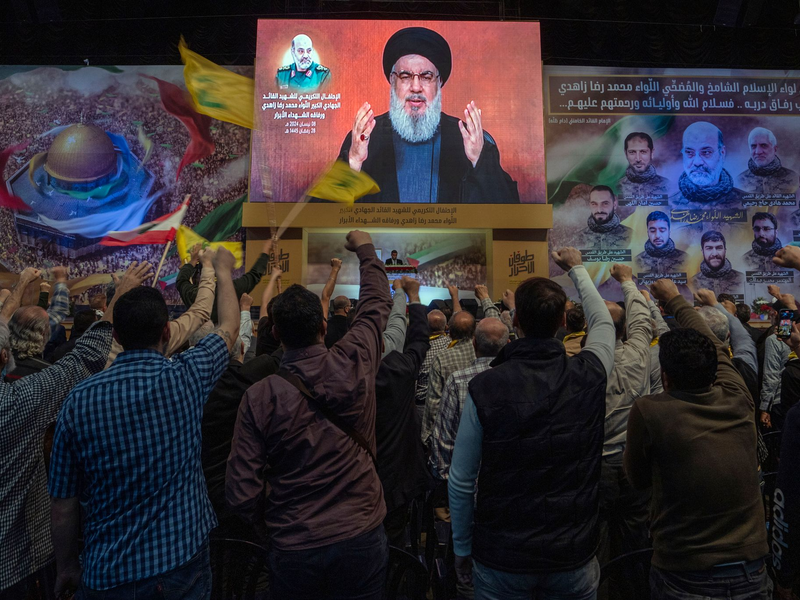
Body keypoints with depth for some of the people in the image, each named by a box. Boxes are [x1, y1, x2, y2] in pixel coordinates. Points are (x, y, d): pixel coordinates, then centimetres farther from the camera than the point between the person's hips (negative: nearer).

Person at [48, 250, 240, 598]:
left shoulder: (79, 400, -12)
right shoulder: (186, 377, -14)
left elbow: (63, 505, -4)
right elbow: (230, 327, 6)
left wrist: (67, 566, 13)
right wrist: (223, 270, 21)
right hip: (183, 560, 0)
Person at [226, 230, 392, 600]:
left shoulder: (258, 398, -14)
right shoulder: (353, 366, -14)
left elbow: (241, 495, -11)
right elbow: (376, 304, 5)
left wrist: (270, 524, 10)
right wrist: (365, 249, 20)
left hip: (294, 550, 0)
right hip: (361, 538, 0)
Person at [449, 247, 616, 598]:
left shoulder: (484, 387, -16)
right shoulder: (589, 376, -10)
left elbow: (461, 482, -10)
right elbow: (603, 322, 13)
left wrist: (462, 549, 5)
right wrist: (577, 269, 27)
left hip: (501, 559, -1)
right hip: (574, 556, 2)